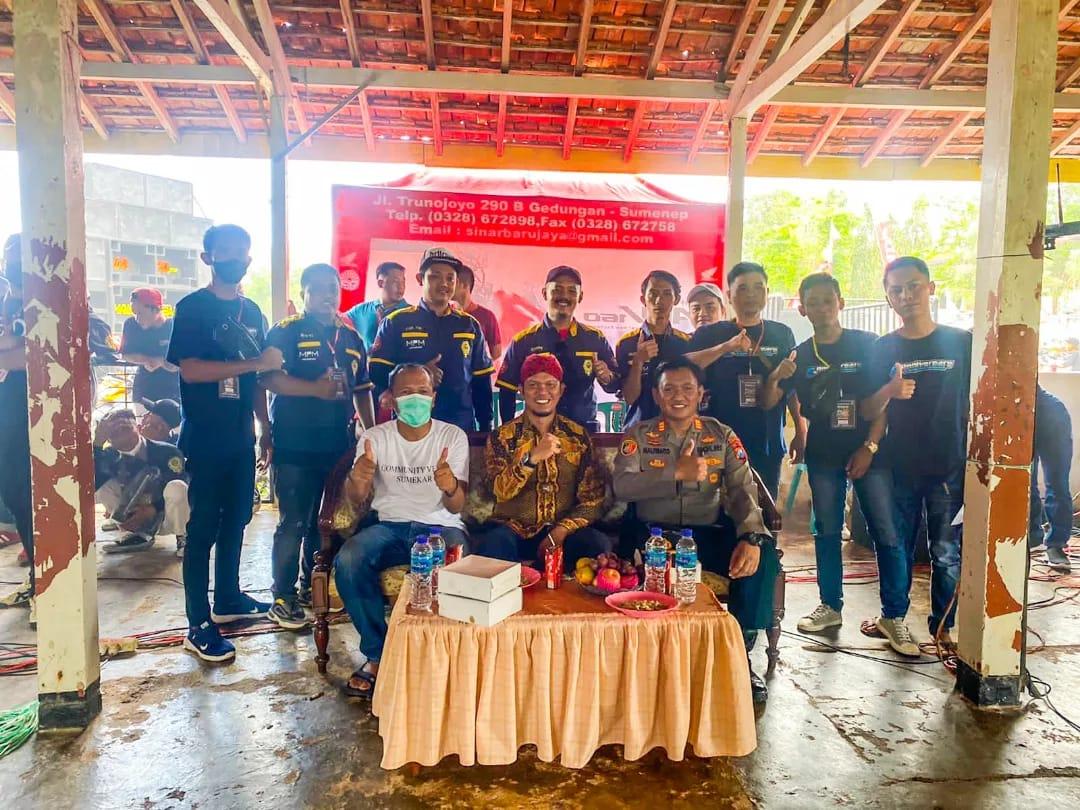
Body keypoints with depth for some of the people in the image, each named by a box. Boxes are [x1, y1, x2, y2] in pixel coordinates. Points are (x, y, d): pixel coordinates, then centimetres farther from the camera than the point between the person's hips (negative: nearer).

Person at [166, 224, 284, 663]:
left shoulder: (251, 311, 12)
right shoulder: (192, 307, -7)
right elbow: (190, 369, -19)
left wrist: (265, 428, 13)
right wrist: (257, 362, -23)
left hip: (241, 436, 6)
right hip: (205, 438, -6)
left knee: (236, 519, 15)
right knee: (204, 527, -2)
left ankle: (228, 598, 31)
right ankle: (199, 626, 5)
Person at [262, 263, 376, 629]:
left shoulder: (351, 337, 14)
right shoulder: (286, 332, -2)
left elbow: (362, 389, 17)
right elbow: (269, 377, -15)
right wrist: (315, 388, -23)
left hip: (338, 445, 5)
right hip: (295, 446, -5)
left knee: (326, 522, 14)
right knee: (293, 524, -1)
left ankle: (312, 586, 28)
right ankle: (283, 596, 11)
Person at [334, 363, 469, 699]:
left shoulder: (453, 436, 1)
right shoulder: (374, 438, 4)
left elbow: (456, 507, -6)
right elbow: (359, 503, -2)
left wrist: (450, 487, -32)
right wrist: (357, 481, -27)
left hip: (440, 526, -1)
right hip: (388, 525, 2)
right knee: (347, 561, -29)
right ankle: (377, 654, -10)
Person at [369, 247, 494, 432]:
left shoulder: (470, 325, 8)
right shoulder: (396, 322, 0)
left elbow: (482, 382, 10)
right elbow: (377, 373, -4)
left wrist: (485, 429, 5)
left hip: (461, 427, 2)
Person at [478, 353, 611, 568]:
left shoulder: (578, 436, 7)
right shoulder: (502, 436, 3)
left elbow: (593, 498, 2)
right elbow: (501, 491, -12)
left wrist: (560, 531, -13)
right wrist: (532, 457, -28)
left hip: (564, 531, 2)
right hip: (514, 529, -2)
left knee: (600, 546, -29)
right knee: (494, 544, -36)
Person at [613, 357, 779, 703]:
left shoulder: (722, 437, 9)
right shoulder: (639, 436, 6)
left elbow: (743, 491, -5)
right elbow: (622, 486, -11)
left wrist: (751, 536, -24)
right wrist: (678, 473, -19)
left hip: (708, 533, 2)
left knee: (762, 554, -25)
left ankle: (740, 653, -5)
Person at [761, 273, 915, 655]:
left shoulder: (868, 345, -2)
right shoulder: (800, 356, 5)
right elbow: (768, 404, 0)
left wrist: (869, 447, -10)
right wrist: (775, 379, -20)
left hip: (868, 452, -2)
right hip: (823, 455, 3)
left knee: (887, 534, -4)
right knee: (826, 532, 10)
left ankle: (893, 616, 7)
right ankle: (830, 607, 23)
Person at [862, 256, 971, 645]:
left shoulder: (962, 343, -1)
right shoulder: (883, 349, 2)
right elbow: (867, 412, 0)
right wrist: (888, 390, -19)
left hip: (949, 467, -1)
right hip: (898, 466, 1)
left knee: (947, 554, 4)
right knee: (897, 549, 11)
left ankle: (943, 625, 20)